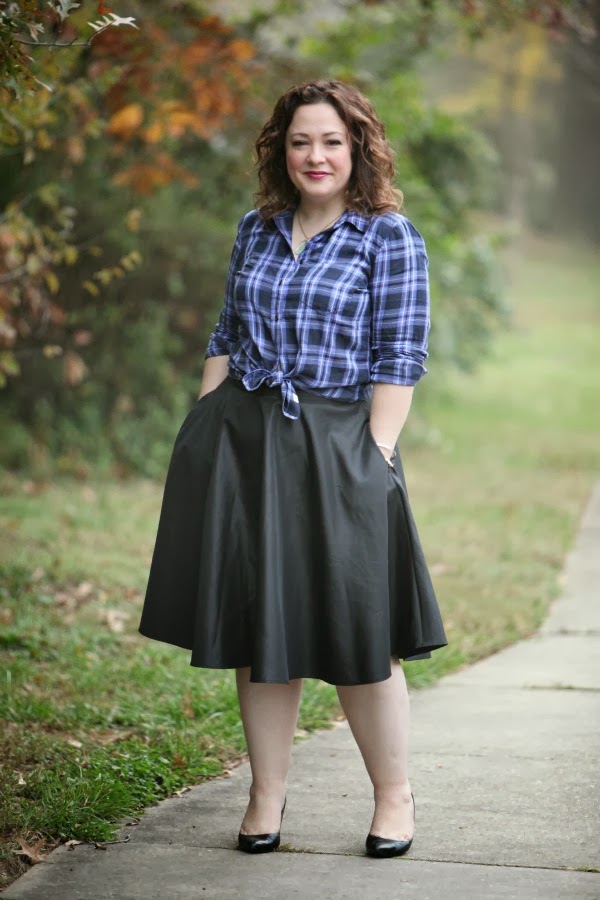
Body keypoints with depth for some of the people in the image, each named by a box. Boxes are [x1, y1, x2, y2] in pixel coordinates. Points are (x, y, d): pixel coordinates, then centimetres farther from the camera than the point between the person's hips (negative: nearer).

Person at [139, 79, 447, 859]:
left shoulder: (389, 239, -1)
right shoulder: (257, 232, 13)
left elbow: (399, 361, -6)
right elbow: (226, 339, 16)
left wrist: (372, 460, -12)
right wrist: (205, 438, 8)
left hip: (334, 448, -4)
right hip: (241, 441, 4)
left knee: (352, 628, -1)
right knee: (257, 626, 7)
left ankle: (394, 794, 16)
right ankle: (267, 796, 17)